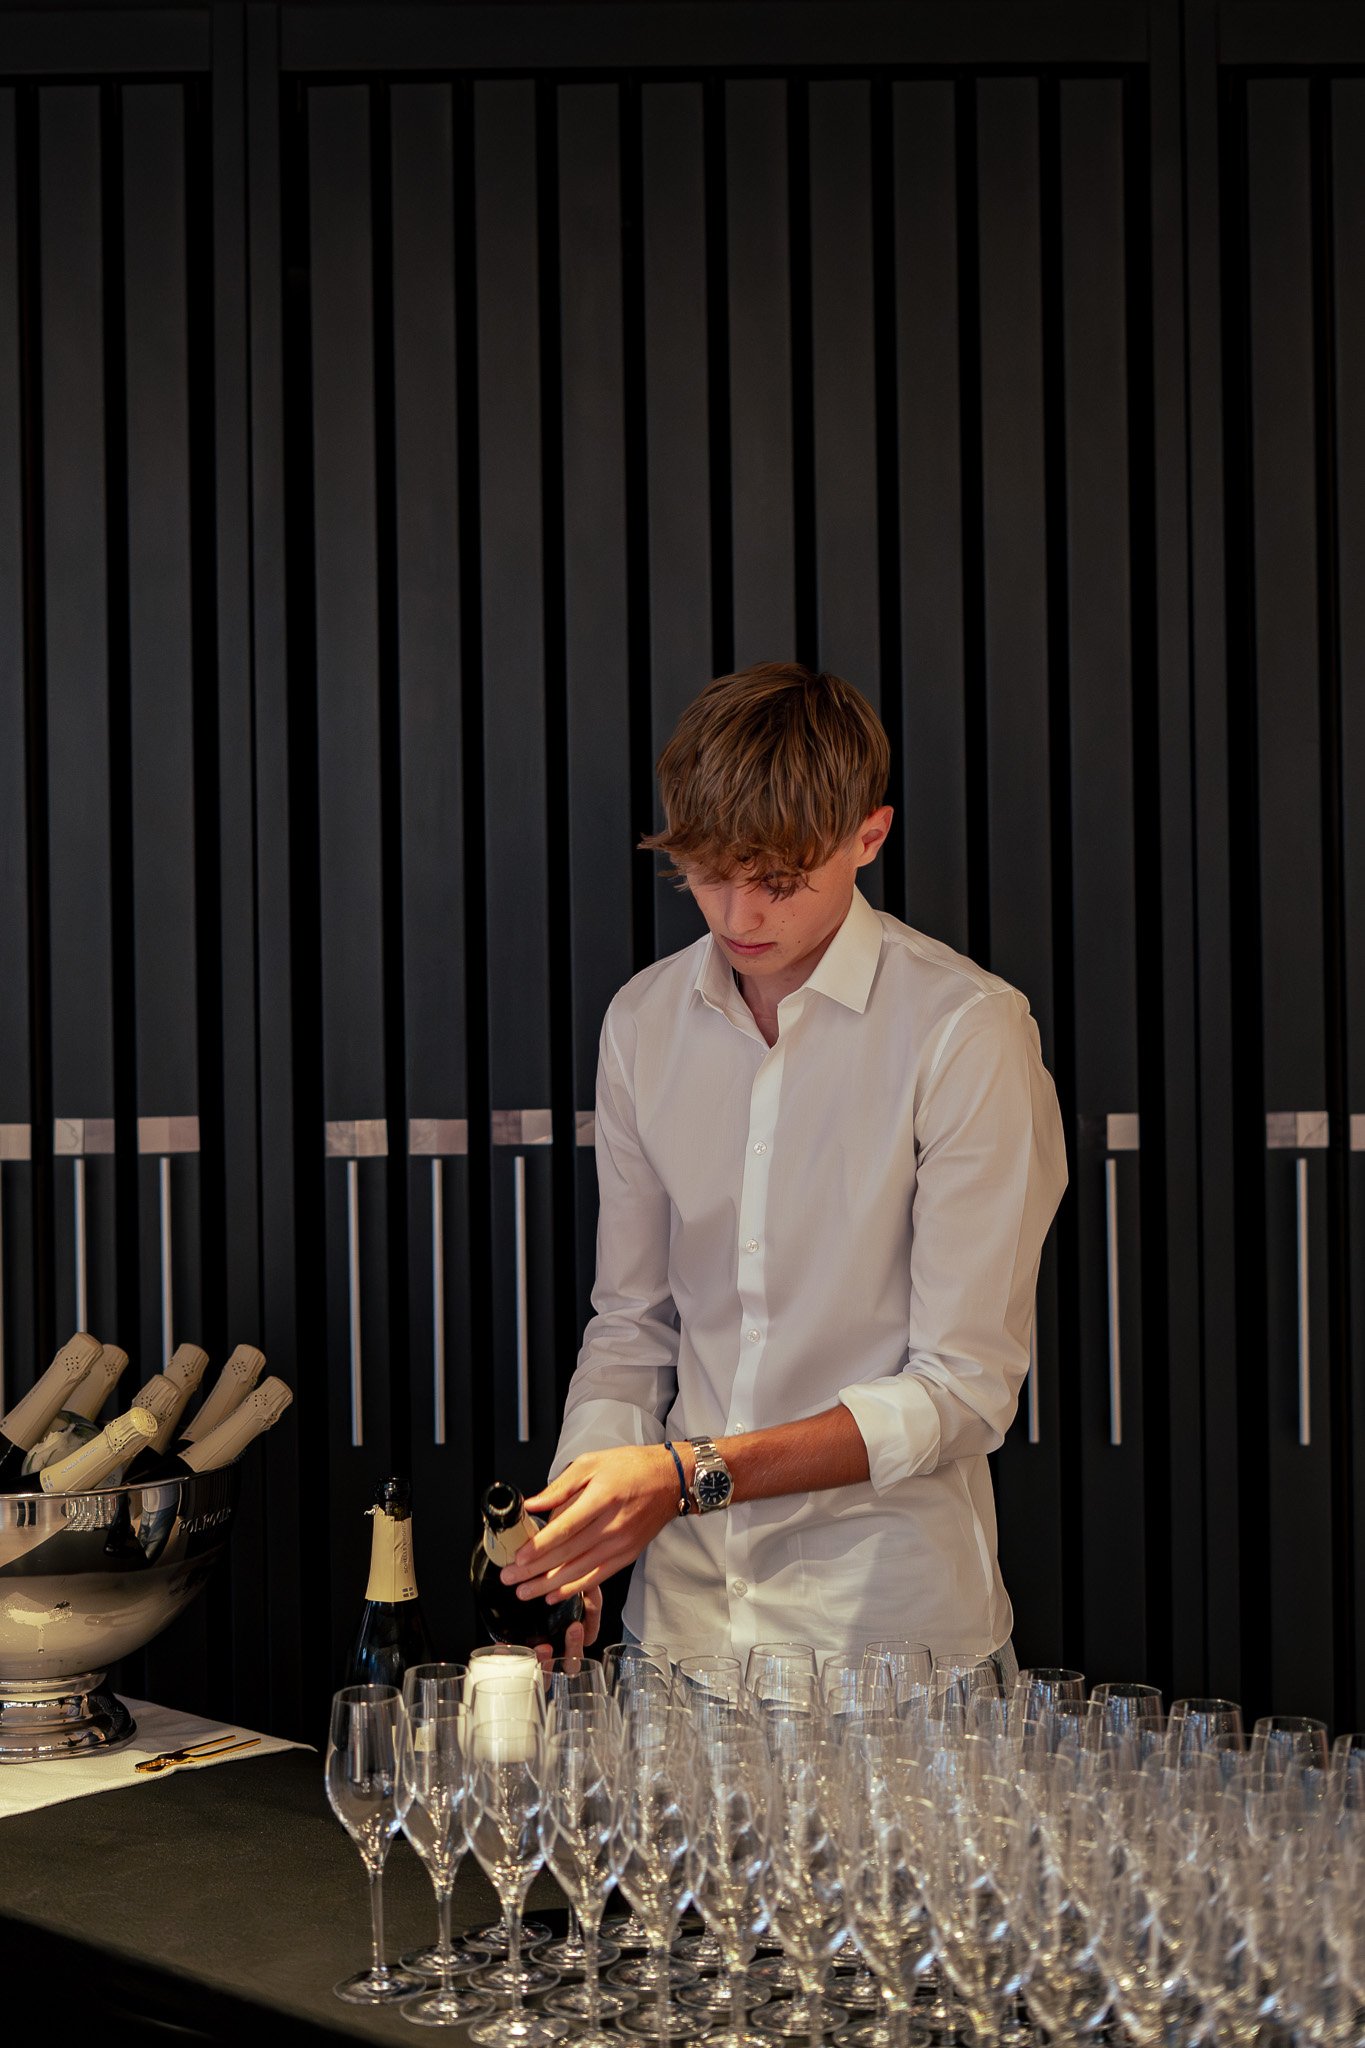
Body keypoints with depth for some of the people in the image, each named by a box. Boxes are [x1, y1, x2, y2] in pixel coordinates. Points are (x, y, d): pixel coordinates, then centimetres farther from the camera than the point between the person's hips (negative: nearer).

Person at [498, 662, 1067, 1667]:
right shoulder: (644, 1022, 6)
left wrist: (690, 1472, -17)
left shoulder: (970, 1030, -10)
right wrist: (569, 1544, -2)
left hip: (890, 1601, -3)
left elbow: (964, 1387, -11)